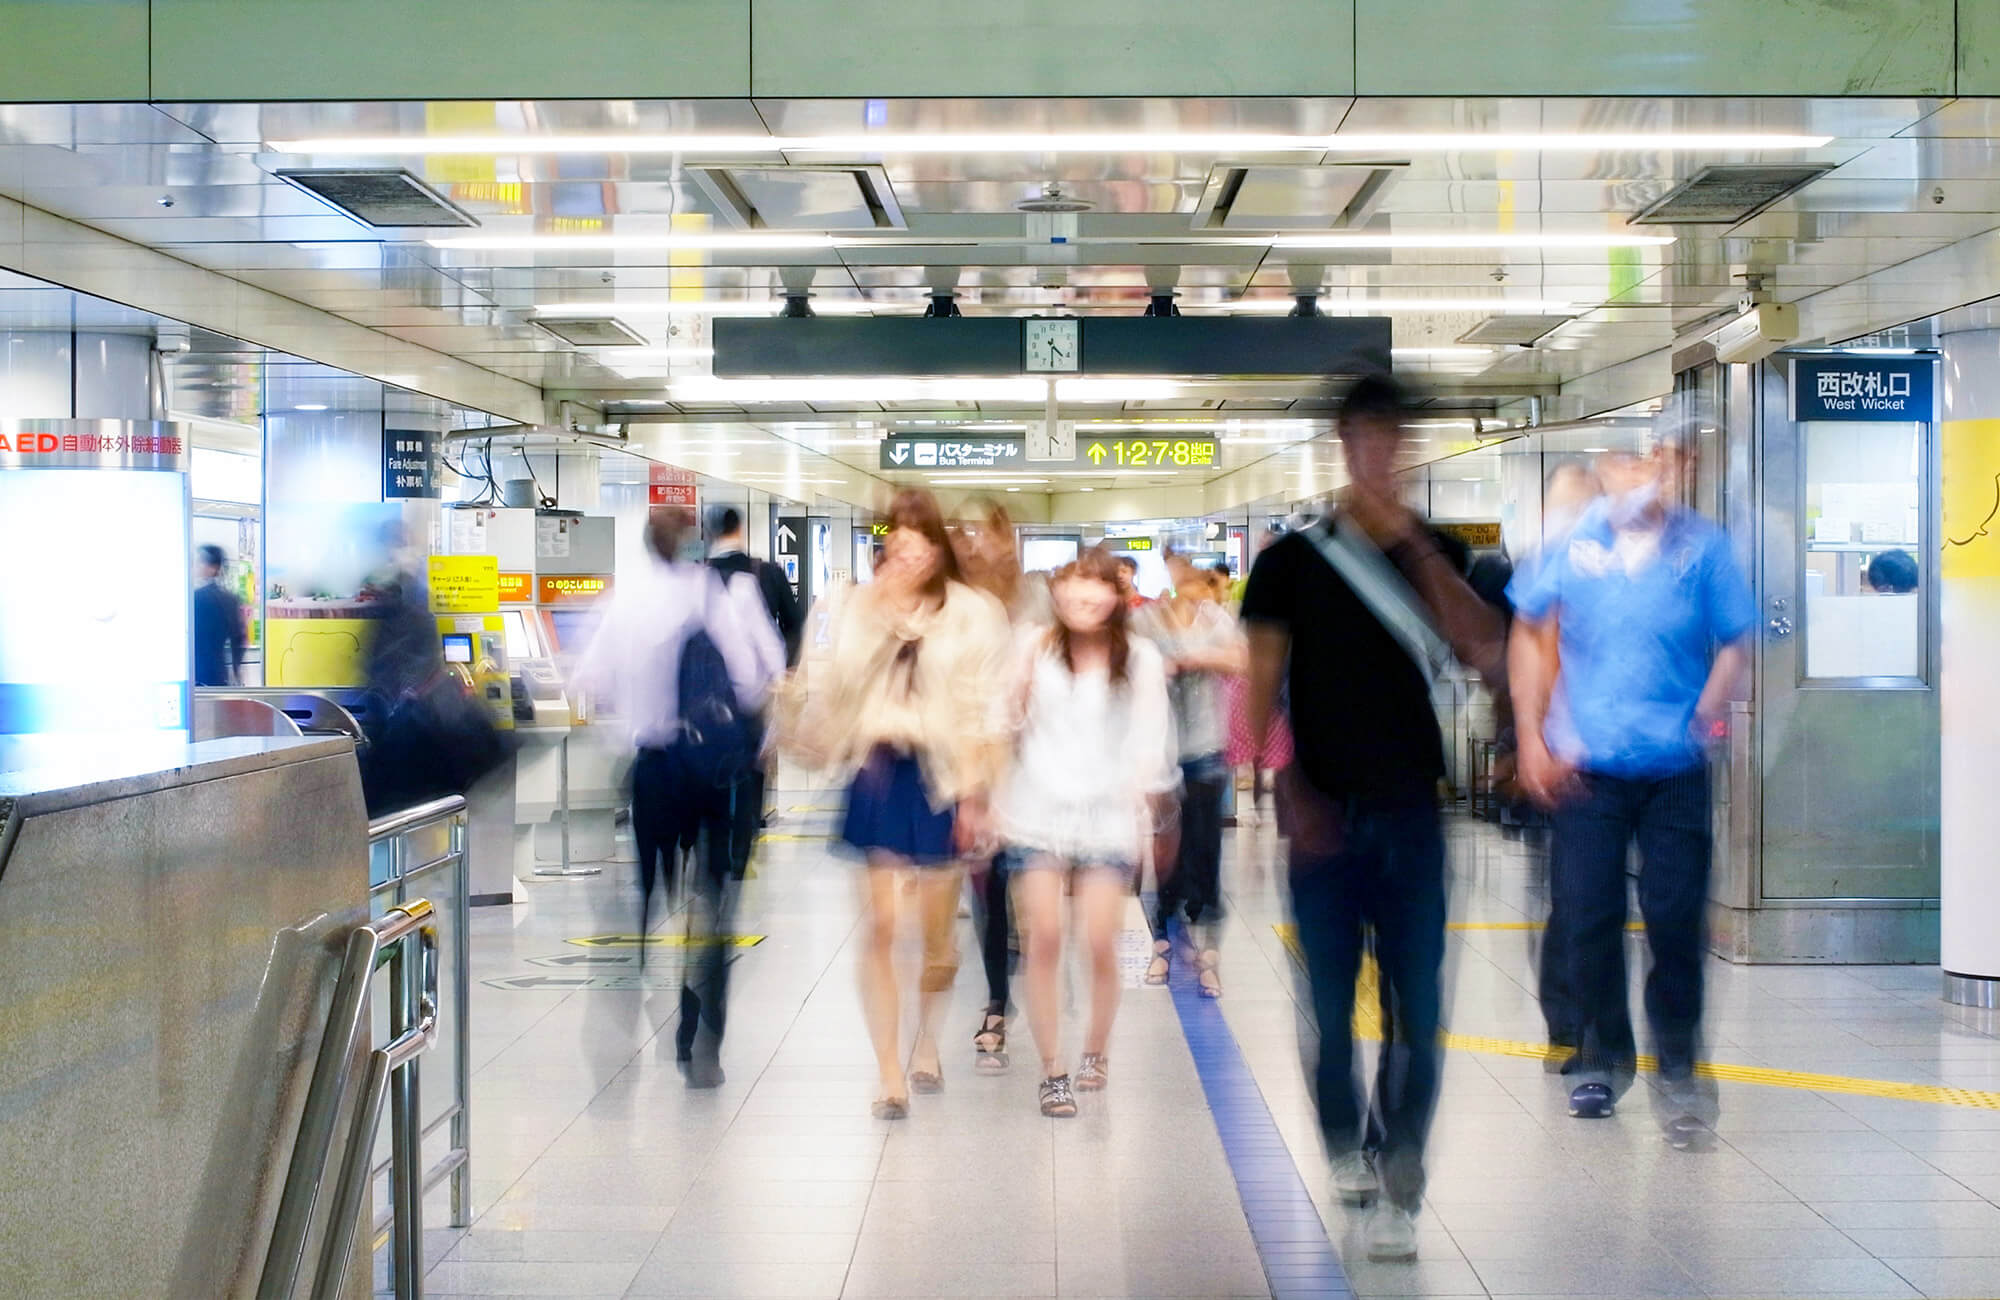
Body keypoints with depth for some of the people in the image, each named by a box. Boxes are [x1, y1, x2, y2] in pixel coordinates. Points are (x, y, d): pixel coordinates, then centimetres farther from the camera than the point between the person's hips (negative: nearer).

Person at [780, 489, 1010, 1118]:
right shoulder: (857, 607, 4)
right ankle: (890, 1075, -1)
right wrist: (877, 619, -14)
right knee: (881, 927, -4)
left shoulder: (973, 615, -2)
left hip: (941, 780, -1)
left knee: (939, 931, 10)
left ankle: (926, 1039, 37)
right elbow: (831, 684, -7)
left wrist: (974, 794, -7)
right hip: (879, 775, 1)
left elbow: (985, 711, -3)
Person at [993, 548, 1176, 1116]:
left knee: (1100, 943, -5)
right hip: (1040, 812, 1)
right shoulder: (1037, 647, 2)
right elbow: (1007, 721, 5)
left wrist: (1142, 816, 1)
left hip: (1106, 817, 0)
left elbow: (1148, 746, 3)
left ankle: (1096, 1050, 20)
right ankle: (1051, 1071, 6)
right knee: (1044, 938, -4)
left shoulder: (1140, 659, 1)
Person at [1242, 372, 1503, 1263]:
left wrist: (1411, 542, -11)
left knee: (1416, 1006, -6)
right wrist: (1292, 795, -11)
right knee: (1332, 999, 5)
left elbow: (1484, 652, -7)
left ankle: (1399, 1191, -4)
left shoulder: (1430, 552, 9)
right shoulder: (1293, 558, 4)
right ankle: (1344, 1145, 26)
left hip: (1410, 810, 1)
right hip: (1327, 813, -1)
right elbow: (1262, 686, 1)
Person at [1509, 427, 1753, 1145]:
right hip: (1585, 765, 1)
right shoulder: (1572, 542, -1)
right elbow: (1530, 633, 9)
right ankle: (1602, 1057, 24)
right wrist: (1532, 737, 5)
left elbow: (1735, 645, 3)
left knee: (1675, 917, 0)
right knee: (1586, 915, 5)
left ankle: (1677, 1066, 16)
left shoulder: (1703, 546, -3)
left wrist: (1706, 717, -10)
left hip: (1676, 769, -1)